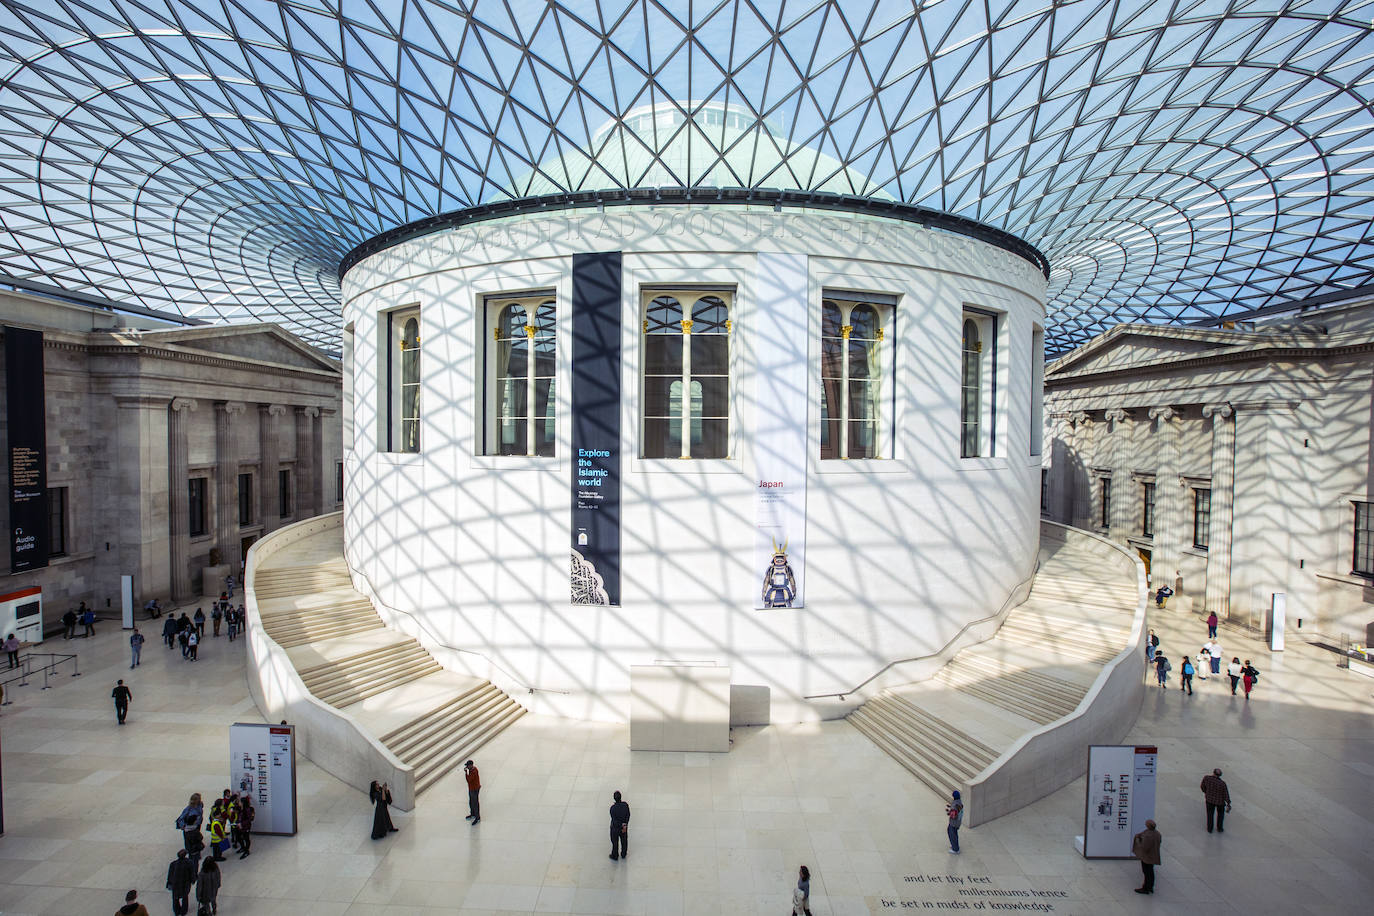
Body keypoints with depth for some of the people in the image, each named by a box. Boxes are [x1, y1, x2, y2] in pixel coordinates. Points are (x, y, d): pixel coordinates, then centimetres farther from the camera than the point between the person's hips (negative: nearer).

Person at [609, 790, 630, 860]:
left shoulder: (612, 808, -31)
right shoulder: (625, 804, -21)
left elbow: (614, 820, -23)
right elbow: (628, 815, -12)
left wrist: (622, 826, -13)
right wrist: (625, 825, -9)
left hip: (615, 828, -3)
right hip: (624, 826, 3)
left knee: (615, 842, 21)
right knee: (624, 841, 25)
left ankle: (615, 856, 40)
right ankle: (623, 854, 44)